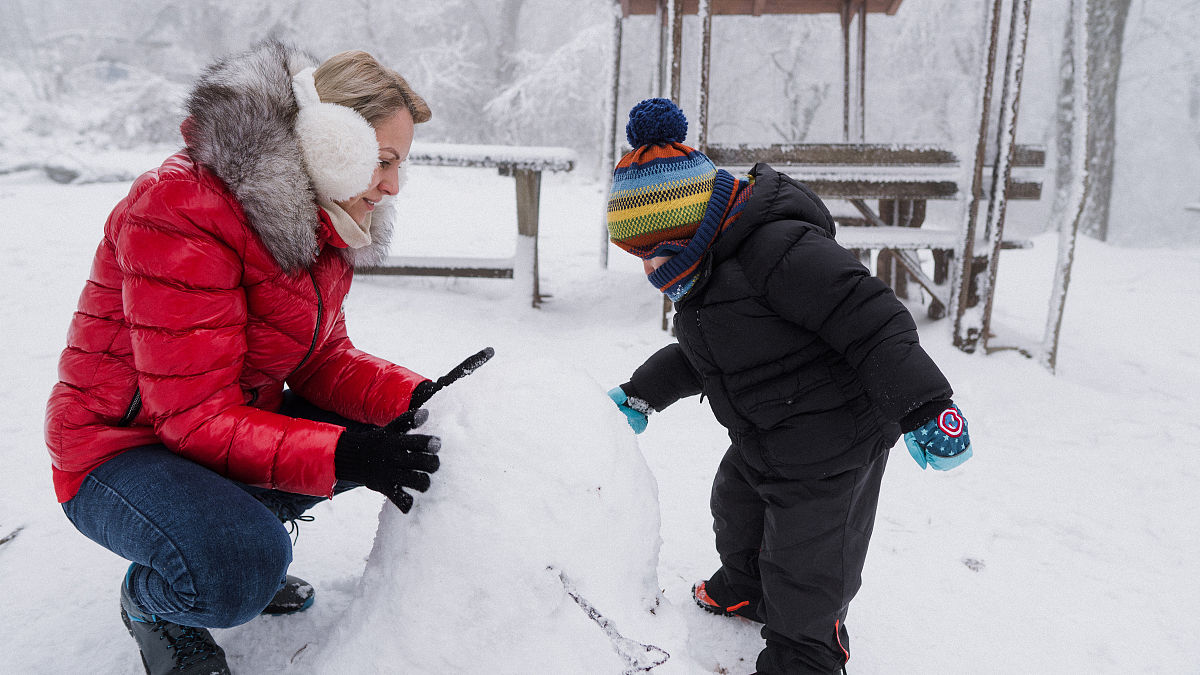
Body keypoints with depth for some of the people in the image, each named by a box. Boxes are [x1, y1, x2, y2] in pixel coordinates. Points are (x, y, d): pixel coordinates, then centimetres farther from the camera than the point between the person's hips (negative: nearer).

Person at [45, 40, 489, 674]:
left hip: (240, 424, 8)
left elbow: (322, 359, 0)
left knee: (388, 433, -3)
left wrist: (416, 397, -18)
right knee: (243, 572, -32)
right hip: (122, 445, -8)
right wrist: (343, 454, -40)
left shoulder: (322, 222, 0)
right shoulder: (181, 209, -27)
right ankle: (146, 600, 5)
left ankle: (236, 527, 15)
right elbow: (197, 414, -29)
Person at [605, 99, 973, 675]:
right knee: (736, 508, 30)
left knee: (803, 568, 7)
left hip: (831, 445, -10)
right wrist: (641, 394, 19)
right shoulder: (708, 270, 4)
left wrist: (924, 408, -32)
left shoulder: (776, 249, -30)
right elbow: (697, 356, 19)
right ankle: (745, 589, 59)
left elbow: (869, 317, -31)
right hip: (763, 444, 10)